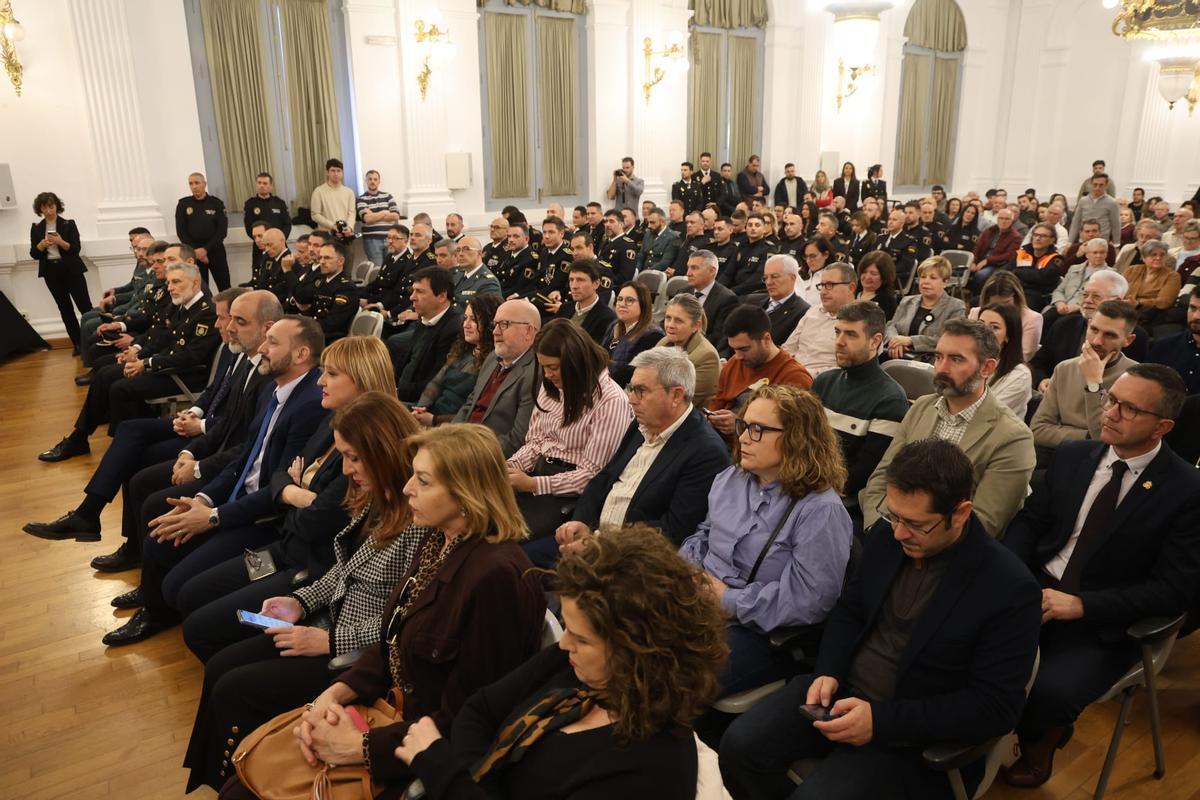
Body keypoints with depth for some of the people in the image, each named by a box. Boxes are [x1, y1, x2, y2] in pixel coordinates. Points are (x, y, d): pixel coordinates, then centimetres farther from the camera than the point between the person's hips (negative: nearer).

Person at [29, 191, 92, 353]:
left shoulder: (69, 224, -1)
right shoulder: (36, 228, 7)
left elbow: (76, 249, -7)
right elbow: (34, 254, 5)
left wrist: (61, 242, -24)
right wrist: (41, 245, -14)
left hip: (71, 270, -3)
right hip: (51, 272, 3)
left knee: (85, 306, -8)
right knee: (65, 309, 6)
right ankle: (77, 343, 11)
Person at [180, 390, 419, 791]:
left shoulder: (419, 520, -27)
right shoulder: (376, 496, 2)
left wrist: (329, 640, -20)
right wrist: (301, 601, 0)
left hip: (364, 654, -9)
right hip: (333, 627, 9)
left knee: (233, 690, -7)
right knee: (219, 668, 6)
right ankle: (210, 781, 24)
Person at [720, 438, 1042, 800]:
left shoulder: (1009, 588, -18)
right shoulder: (886, 534, -2)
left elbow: (996, 707, -17)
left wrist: (882, 720, -24)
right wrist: (828, 672, -8)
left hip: (911, 731, -5)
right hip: (841, 689, 6)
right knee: (740, 745, -11)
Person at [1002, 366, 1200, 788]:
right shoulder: (1072, 455, 4)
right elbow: (1030, 520, 9)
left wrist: (1081, 605, -20)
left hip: (1103, 623, -4)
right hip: (1036, 589, 4)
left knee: (1050, 691, -29)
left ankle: (1038, 739, 8)